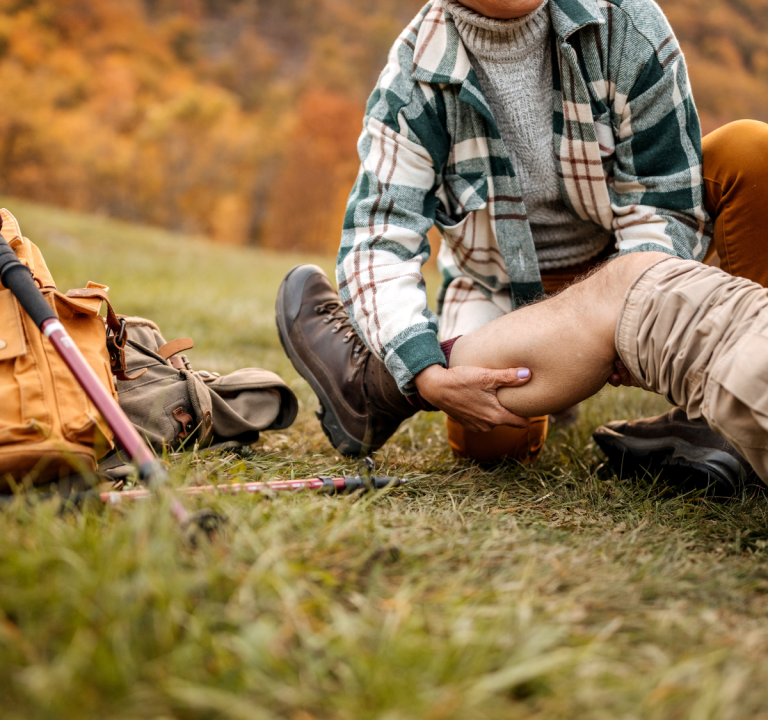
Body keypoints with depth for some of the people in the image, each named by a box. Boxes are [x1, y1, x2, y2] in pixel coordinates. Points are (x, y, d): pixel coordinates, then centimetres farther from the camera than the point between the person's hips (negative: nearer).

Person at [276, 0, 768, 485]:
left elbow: (666, 200, -17)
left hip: (621, 261, 2)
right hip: (498, 279, -1)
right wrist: (429, 378, -41)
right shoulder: (413, 80, -21)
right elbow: (378, 243, -25)